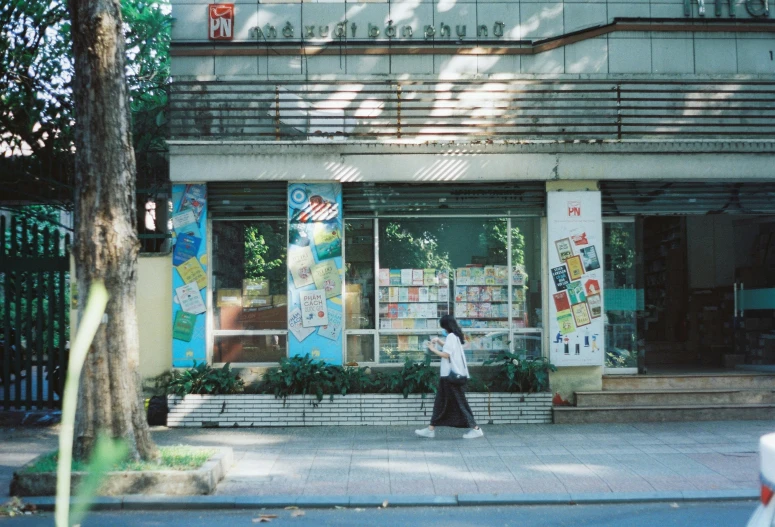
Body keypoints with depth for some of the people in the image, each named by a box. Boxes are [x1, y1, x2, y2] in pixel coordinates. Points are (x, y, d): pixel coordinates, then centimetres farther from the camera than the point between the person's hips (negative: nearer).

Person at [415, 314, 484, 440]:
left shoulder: (451, 336, -14)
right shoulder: (456, 336, 14)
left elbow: (446, 354, -20)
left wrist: (433, 349, -8)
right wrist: (438, 341, 14)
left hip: (450, 375, -10)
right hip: (451, 374, 10)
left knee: (459, 402, -5)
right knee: (441, 402, 11)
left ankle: (475, 429, -2)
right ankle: (431, 429, 16)